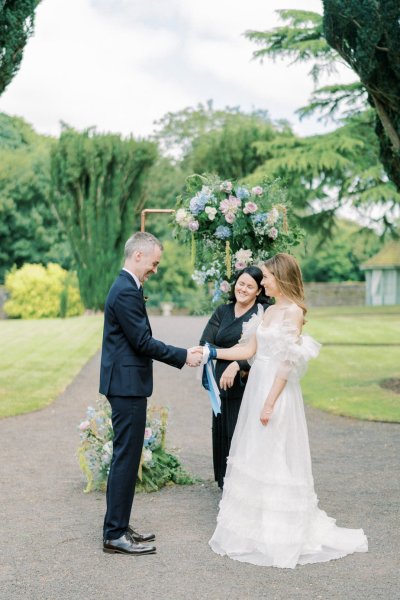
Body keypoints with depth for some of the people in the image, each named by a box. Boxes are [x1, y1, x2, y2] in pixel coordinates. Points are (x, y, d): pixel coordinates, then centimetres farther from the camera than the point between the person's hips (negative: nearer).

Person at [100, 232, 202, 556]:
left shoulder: (126, 287, 15)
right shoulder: (127, 292, -17)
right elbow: (142, 341, -19)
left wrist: (180, 354, 15)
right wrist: (183, 356, -11)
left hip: (125, 384, 11)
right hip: (127, 385, -11)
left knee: (127, 457, 15)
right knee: (126, 458, -5)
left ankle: (119, 526, 23)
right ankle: (115, 535, 2)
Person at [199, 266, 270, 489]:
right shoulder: (223, 311, 12)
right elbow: (205, 343, 3)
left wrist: (238, 364, -24)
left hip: (250, 387, -5)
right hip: (224, 386, 5)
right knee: (223, 436, 8)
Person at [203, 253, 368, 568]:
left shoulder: (293, 311, -13)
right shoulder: (270, 311, 13)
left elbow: (288, 362, -17)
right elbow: (248, 350, 14)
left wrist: (270, 403, -19)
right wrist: (211, 353, 10)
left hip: (277, 392, -8)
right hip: (258, 386, 8)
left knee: (274, 459, -2)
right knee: (255, 458, 12)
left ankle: (280, 534, 11)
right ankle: (254, 526, 23)